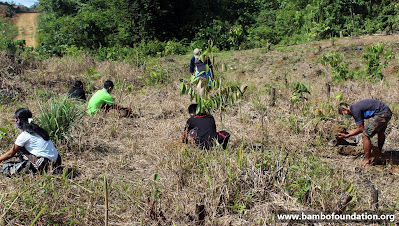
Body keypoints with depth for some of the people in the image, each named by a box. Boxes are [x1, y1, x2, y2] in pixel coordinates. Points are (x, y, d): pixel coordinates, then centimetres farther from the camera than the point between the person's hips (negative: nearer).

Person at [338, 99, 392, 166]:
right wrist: (348, 132, 24)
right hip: (387, 112, 11)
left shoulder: (355, 110, -13)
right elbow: (361, 127, 22)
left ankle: (367, 161, -3)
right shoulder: (356, 107, 16)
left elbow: (360, 129, -9)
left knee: (365, 135, -8)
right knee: (380, 132, 33)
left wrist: (347, 135, -2)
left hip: (381, 114, -11)